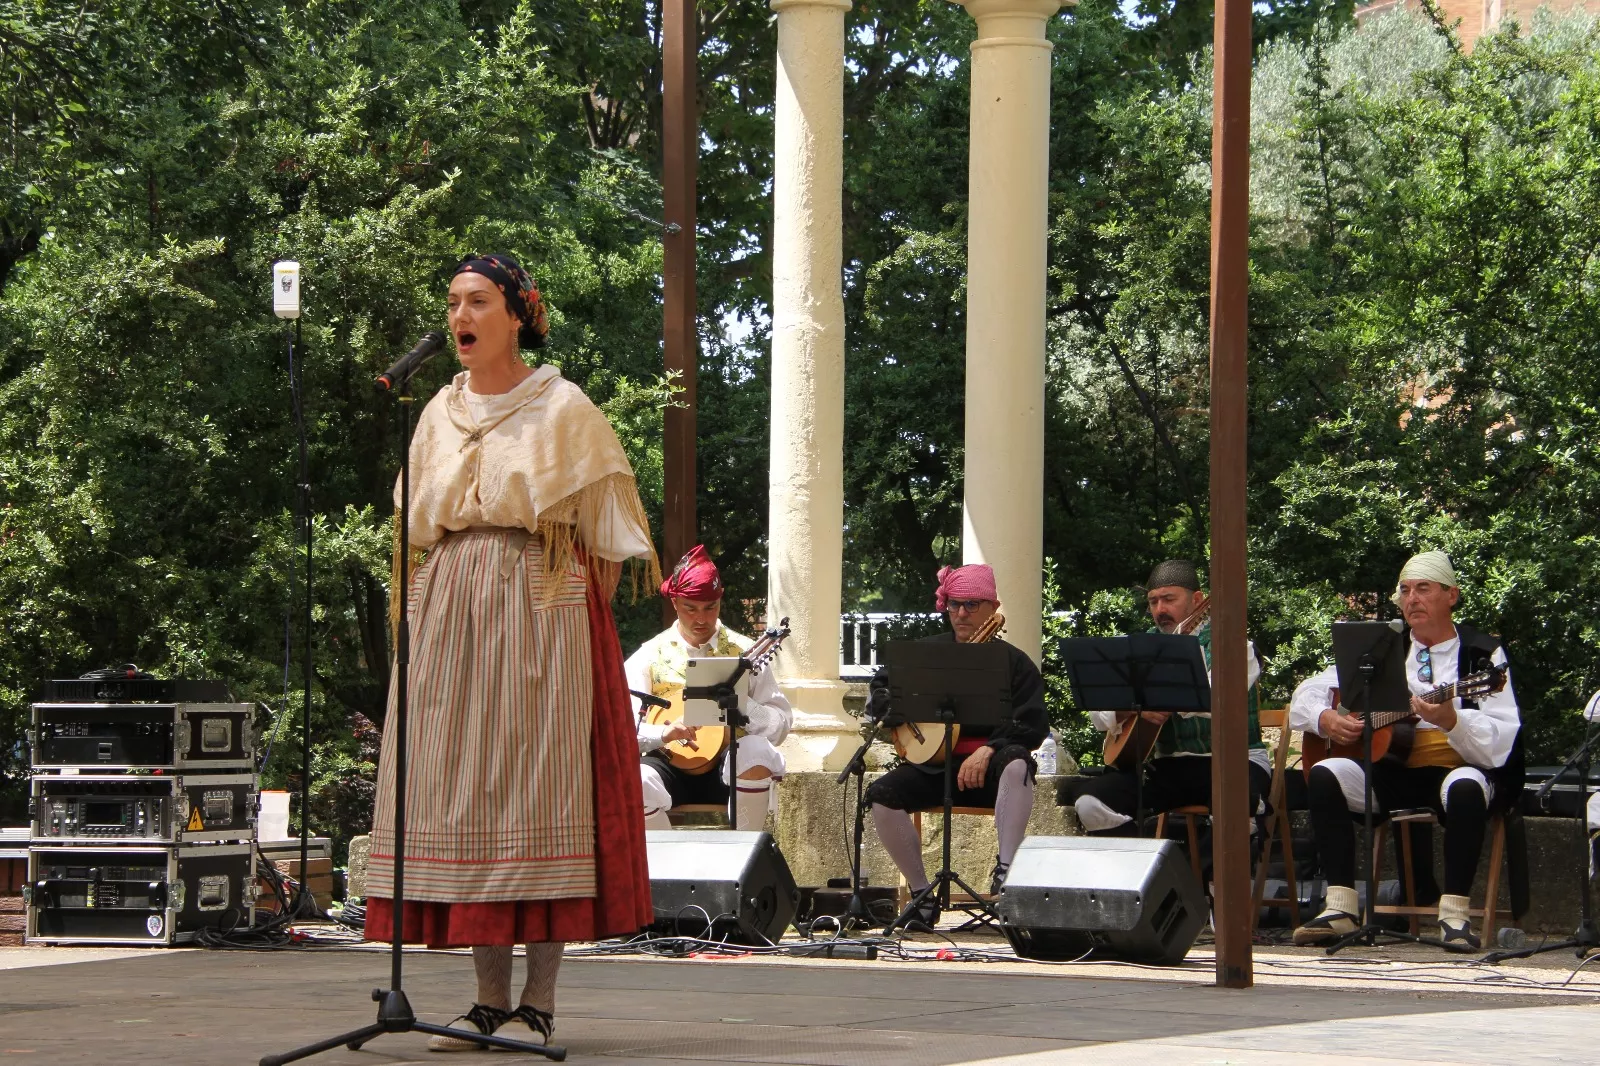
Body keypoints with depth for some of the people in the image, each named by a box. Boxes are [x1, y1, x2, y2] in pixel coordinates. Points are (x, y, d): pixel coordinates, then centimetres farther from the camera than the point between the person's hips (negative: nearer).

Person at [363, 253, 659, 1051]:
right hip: (449, 611, 5)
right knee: (462, 788, 0)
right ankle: (490, 997, 5)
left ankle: (539, 1002, -5)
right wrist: (421, 617, 9)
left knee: (539, 782, -7)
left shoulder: (563, 409, 1)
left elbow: (605, 534, -1)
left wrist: (590, 618, -9)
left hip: (543, 606, -5)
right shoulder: (440, 413, 15)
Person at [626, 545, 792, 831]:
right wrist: (663, 732, -22)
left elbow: (781, 725, 5)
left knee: (757, 751, -34)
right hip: (672, 766, -1)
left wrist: (740, 702, -14)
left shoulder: (743, 652, 8)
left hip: (729, 773, 1)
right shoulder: (651, 656, 6)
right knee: (637, 781, -35)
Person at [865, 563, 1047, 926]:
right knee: (882, 795, -23)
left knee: (1016, 762, -38)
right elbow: (879, 690, 18)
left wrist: (989, 750, -23)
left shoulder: (1013, 662, 3)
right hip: (934, 766, 3)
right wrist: (904, 712, -5)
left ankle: (1005, 866, -39)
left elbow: (1033, 725, -7)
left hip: (989, 768, -3)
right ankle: (921, 893, -13)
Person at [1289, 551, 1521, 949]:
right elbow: (1307, 695, 15)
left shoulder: (1483, 654, 1)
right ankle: (1341, 908, -24)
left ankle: (1454, 914, -31)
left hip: (1458, 768, -4)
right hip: (1392, 771, 4)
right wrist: (1324, 719, -8)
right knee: (1324, 776, -22)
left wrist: (1451, 722, -32)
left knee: (1466, 788, -38)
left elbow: (1501, 744, -13)